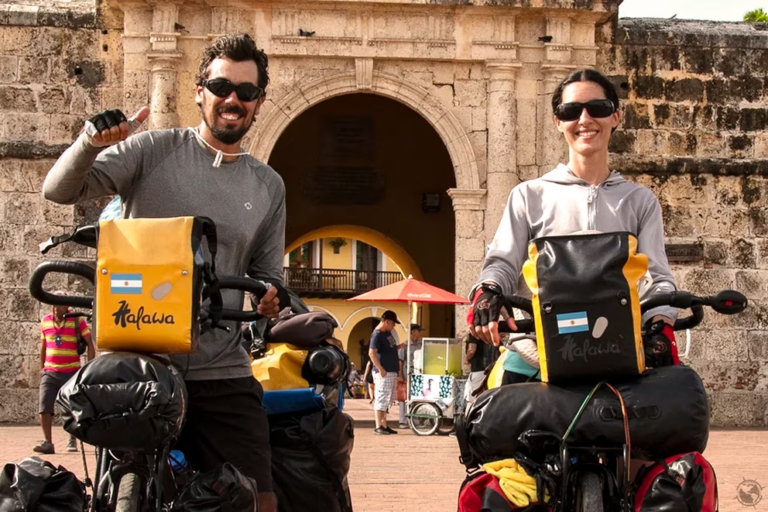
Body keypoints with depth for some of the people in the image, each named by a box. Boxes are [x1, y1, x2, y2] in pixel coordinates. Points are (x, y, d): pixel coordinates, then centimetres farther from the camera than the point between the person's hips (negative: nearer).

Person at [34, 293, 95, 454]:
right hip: (50, 373, 3)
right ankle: (47, 442, -9)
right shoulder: (45, 321, 8)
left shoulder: (78, 321, -4)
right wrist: (41, 368, 19)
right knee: (44, 408, -10)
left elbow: (89, 344, -3)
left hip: (72, 372, -3)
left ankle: (72, 440, 21)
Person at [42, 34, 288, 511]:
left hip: (221, 373, 2)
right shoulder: (154, 150, 4)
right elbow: (59, 189, -5)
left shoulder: (269, 185, 14)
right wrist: (91, 143, -24)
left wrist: (273, 297, -3)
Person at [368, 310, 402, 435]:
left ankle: (384, 425, 18)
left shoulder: (387, 333, 16)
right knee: (381, 399, -7)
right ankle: (378, 427, -6)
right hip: (384, 373, -10)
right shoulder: (377, 334, -13)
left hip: (392, 372, 10)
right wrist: (381, 369, -23)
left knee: (387, 400, 12)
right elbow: (372, 353, -20)